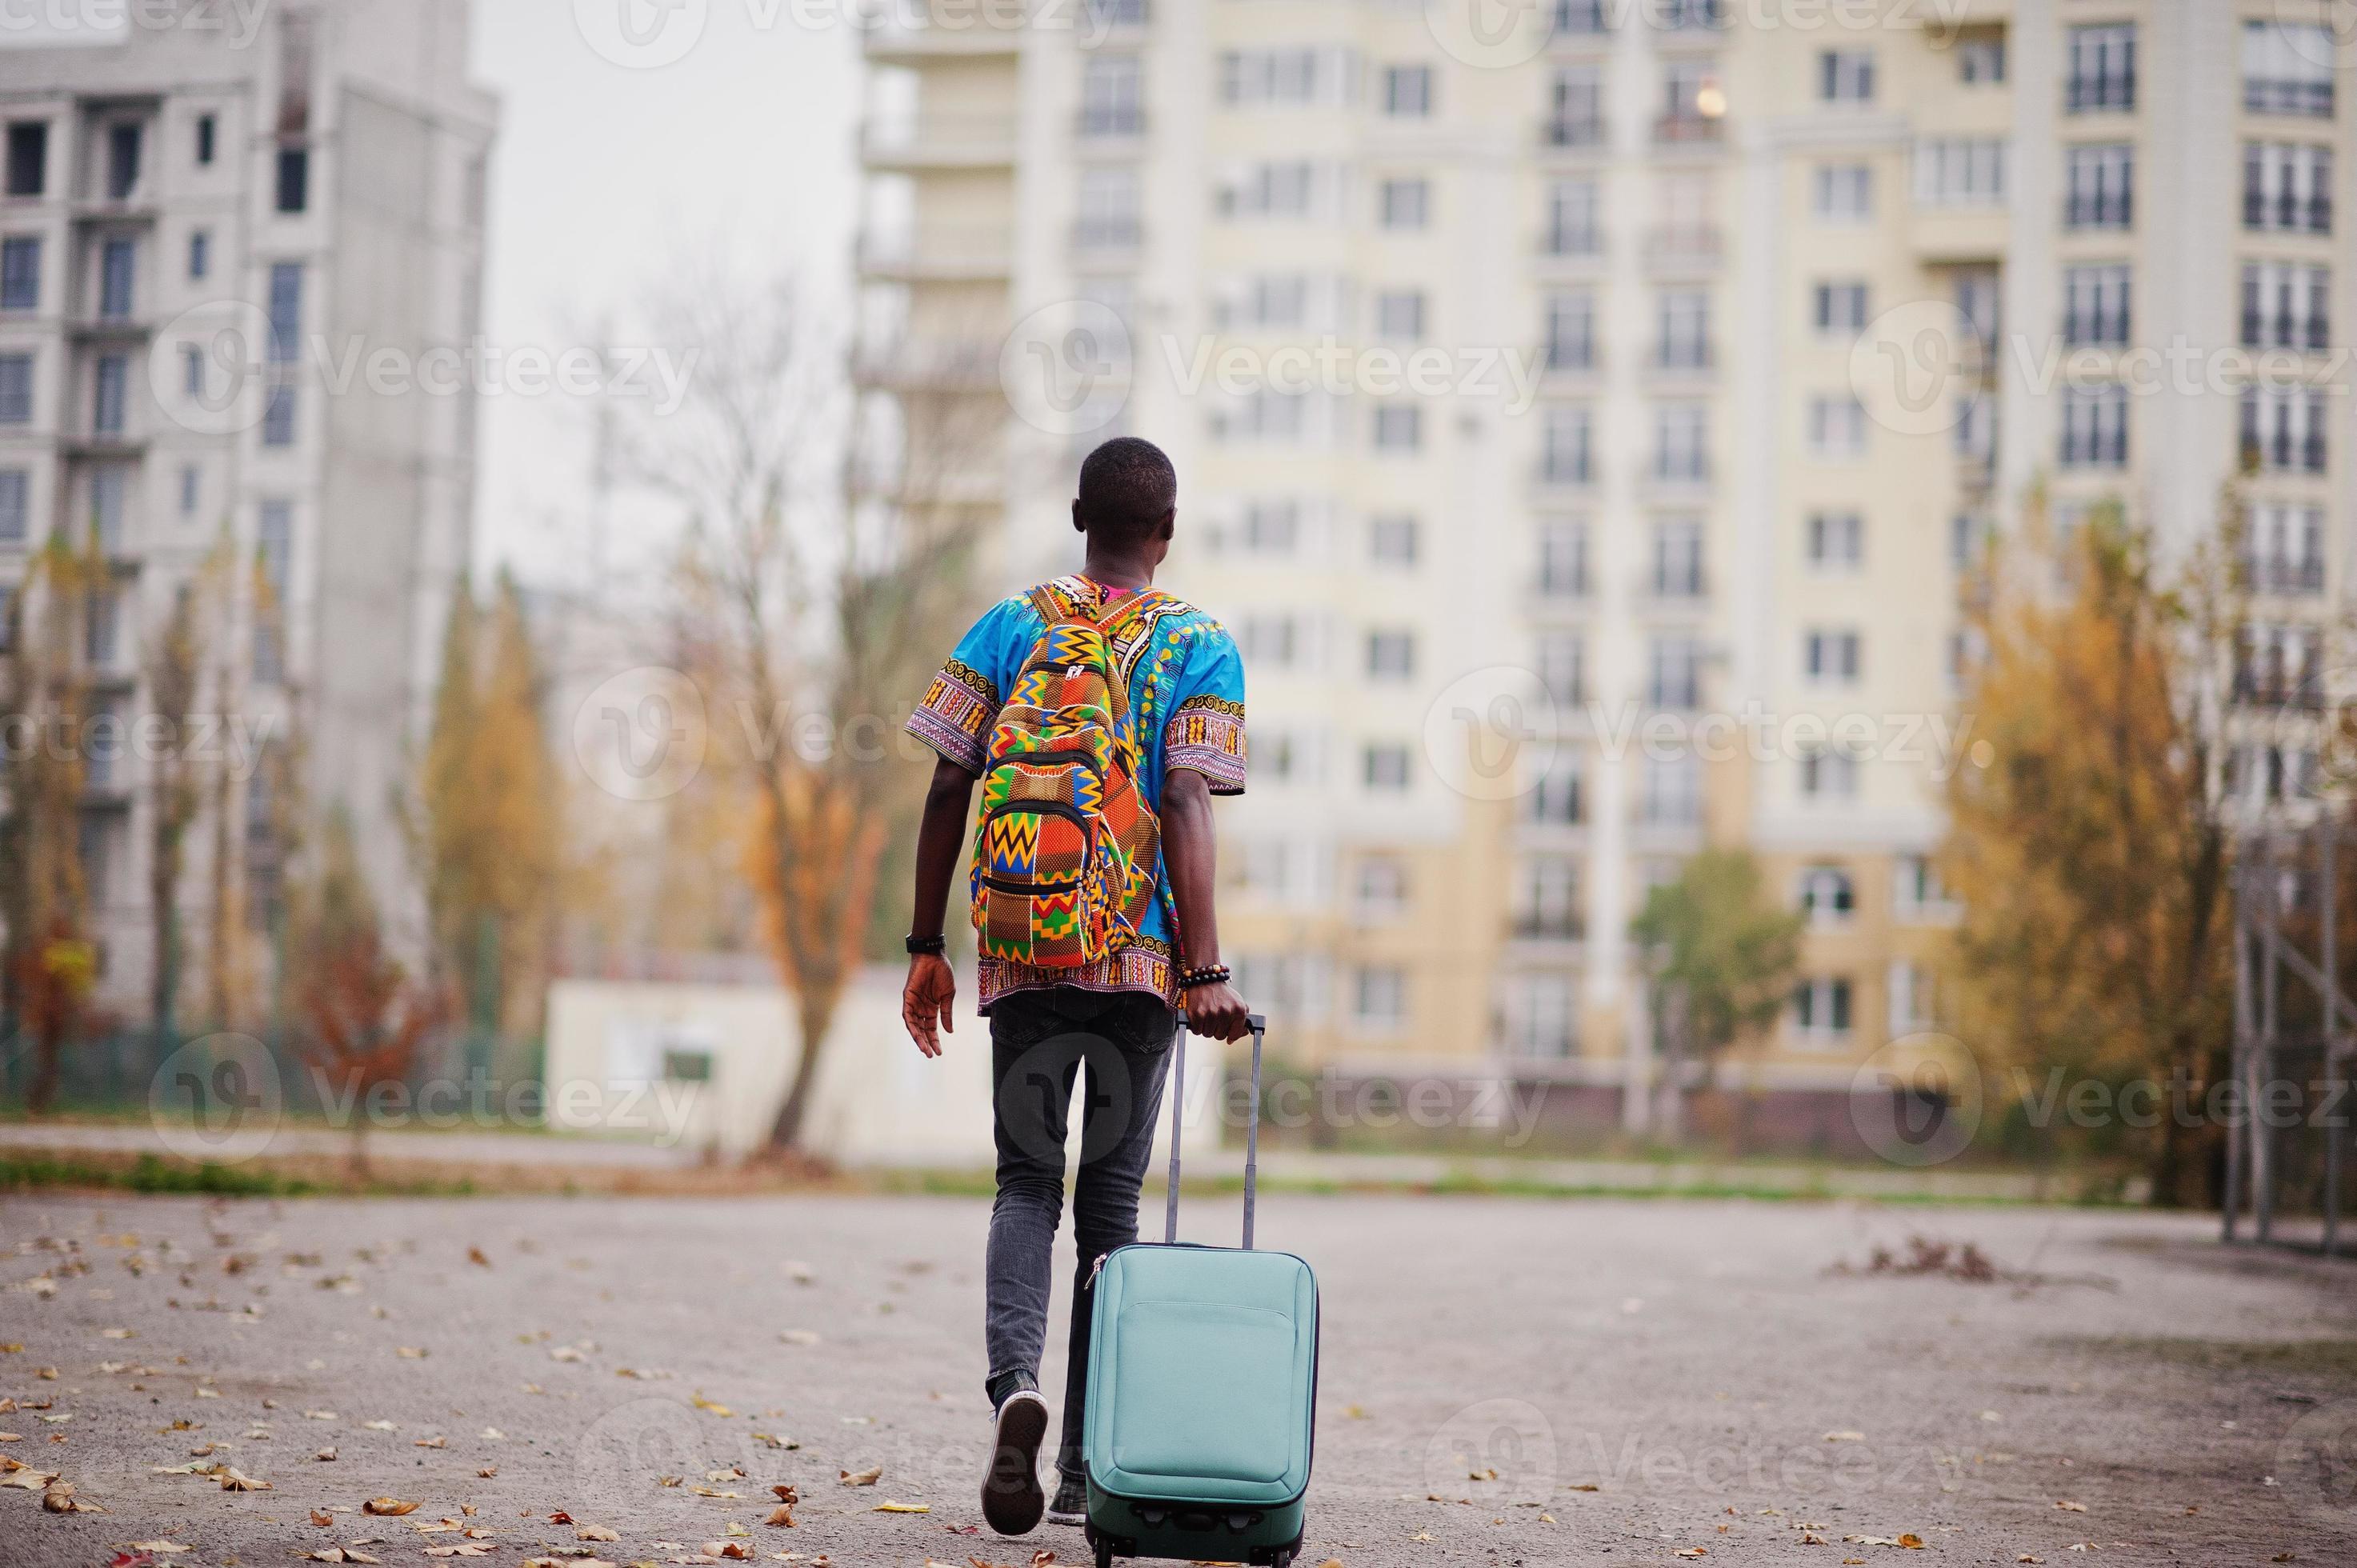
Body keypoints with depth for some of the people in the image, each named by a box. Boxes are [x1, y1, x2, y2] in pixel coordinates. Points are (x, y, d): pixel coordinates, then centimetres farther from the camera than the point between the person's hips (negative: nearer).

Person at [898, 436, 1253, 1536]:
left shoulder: (1009, 627, 6)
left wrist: (925, 948, 9)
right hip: (1143, 953, -1)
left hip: (1021, 951, 1)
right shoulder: (1202, 647, 2)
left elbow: (948, 793, 2)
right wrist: (1206, 971, -15)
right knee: (1111, 1197, 8)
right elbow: (1185, 809, -10)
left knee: (1026, 1182, 8)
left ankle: (1015, 1379, -20)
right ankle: (1085, 1466, 10)